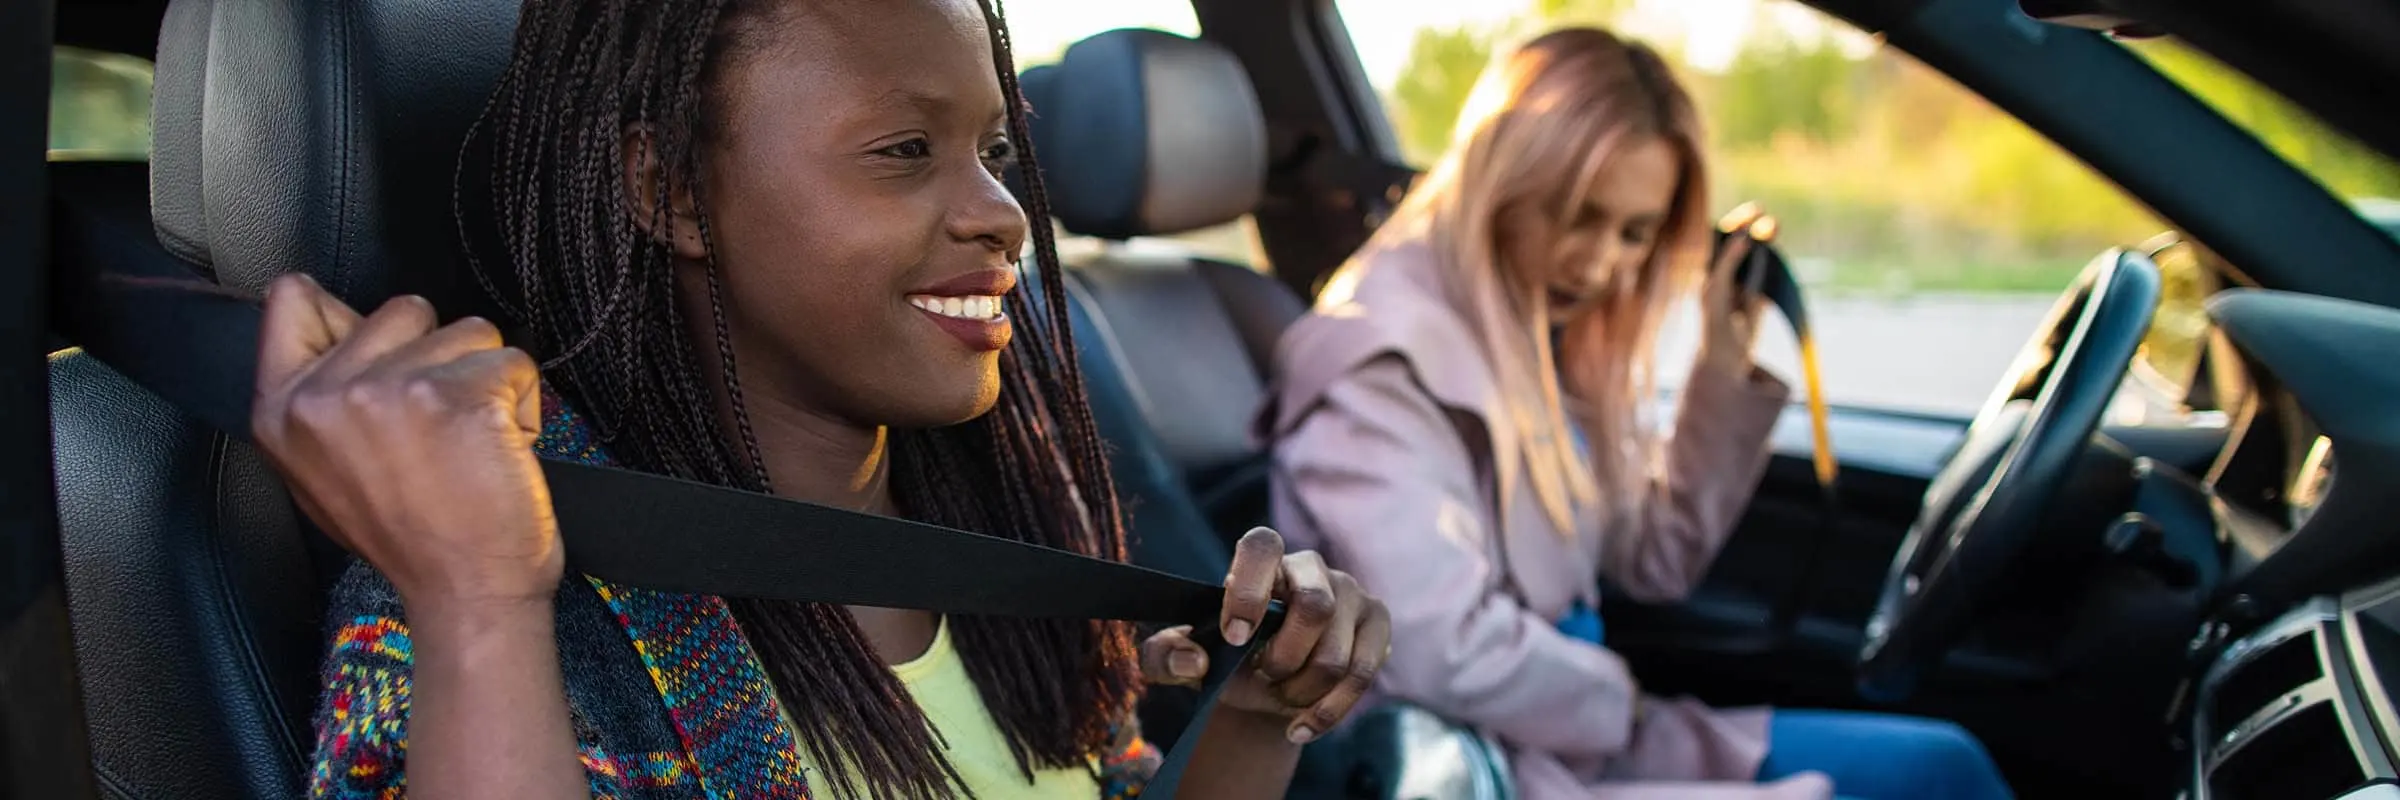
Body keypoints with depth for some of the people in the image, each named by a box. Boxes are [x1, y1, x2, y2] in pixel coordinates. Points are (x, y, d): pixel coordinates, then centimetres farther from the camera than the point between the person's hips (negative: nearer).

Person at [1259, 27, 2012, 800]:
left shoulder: (1544, 337, 7)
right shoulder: (1382, 363, -20)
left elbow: (1657, 560, 12)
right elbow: (1447, 656, -28)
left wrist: (1726, 361, 2)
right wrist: (1633, 707, -10)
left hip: (1570, 731, 9)